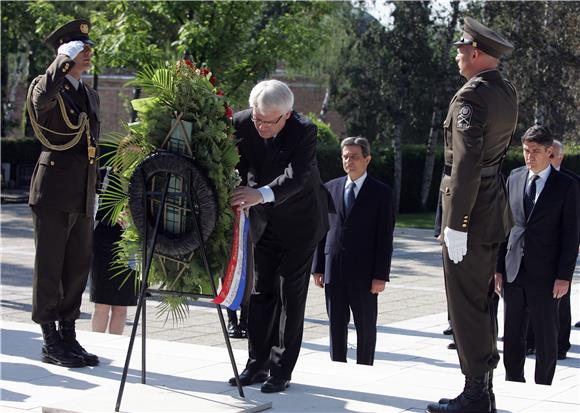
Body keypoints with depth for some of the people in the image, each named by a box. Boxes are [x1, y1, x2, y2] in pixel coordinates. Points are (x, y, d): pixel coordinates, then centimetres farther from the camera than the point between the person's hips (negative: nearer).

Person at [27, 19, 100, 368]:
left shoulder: (91, 95, 19)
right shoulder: (45, 87, -4)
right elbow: (43, 97, -31)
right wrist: (65, 59, -22)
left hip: (82, 197, 7)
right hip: (53, 193, -7)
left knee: (78, 268, 9)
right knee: (50, 268, -1)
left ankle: (68, 336, 18)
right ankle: (51, 342, 4)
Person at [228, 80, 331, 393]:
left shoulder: (304, 132, -27)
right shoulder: (242, 123, -14)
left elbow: (298, 178, -40)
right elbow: (237, 166, -9)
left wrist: (260, 194, -56)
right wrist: (237, 193, -30)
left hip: (299, 222, -5)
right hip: (264, 221, 5)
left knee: (291, 295, -2)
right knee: (261, 292, 9)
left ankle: (282, 370, 3)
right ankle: (257, 364, 15)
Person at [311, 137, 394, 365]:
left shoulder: (381, 192, -1)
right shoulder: (330, 188, 10)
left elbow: (385, 237, -4)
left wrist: (380, 276, -10)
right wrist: (318, 267, 5)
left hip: (363, 271, -3)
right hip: (333, 268, 3)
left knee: (366, 326, 6)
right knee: (336, 325, 9)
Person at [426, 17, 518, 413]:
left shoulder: (471, 97, -18)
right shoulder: (508, 93, 10)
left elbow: (466, 163, -25)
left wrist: (456, 224, -23)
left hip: (470, 215, -9)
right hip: (494, 212, 10)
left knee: (466, 305, -3)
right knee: (482, 301, 16)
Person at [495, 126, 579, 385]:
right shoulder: (514, 179, 9)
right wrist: (498, 267, 5)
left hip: (544, 275, -4)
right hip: (514, 272, 4)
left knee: (546, 337, 4)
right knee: (512, 336, 9)